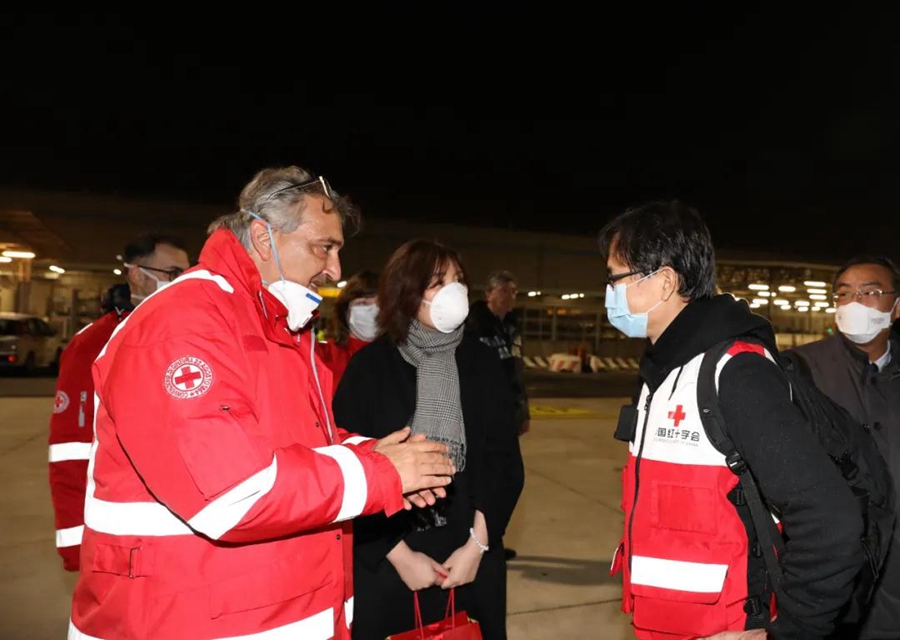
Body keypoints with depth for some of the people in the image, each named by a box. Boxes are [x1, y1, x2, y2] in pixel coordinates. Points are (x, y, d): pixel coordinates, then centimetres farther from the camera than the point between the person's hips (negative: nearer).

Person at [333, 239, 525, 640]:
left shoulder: (483, 363, 0)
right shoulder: (370, 367, -8)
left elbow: (505, 462, 0)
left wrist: (477, 544, -7)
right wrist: (399, 553, -8)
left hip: (472, 557, 2)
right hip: (384, 561, -2)